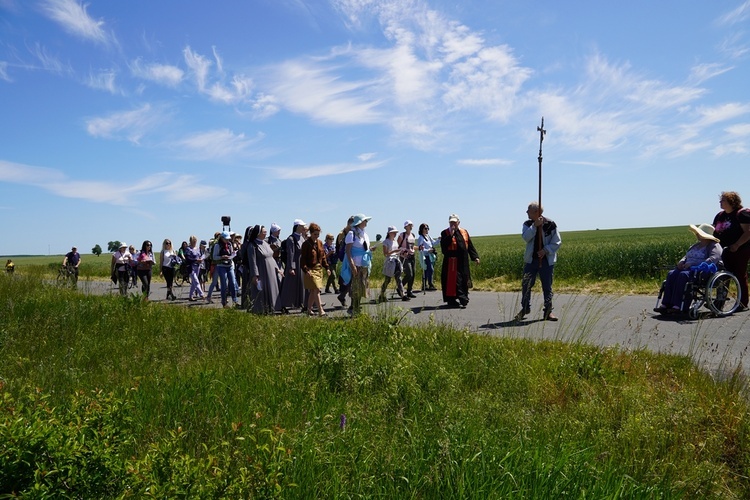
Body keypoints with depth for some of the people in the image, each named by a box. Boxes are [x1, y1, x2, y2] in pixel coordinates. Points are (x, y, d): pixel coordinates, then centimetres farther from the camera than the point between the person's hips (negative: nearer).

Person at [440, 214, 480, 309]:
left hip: (463, 262, 5)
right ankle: (452, 300, -3)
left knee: (463, 281, 9)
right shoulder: (445, 233, 0)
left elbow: (470, 246, 17)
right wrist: (450, 235, -21)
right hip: (451, 261, -5)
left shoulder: (464, 232, 14)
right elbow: (443, 246, -15)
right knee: (453, 281, -7)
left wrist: (475, 257, 9)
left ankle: (463, 299, 21)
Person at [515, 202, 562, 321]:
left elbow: (557, 242, -4)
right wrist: (534, 226, -21)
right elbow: (526, 237, -13)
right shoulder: (528, 224, 4)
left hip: (547, 259, -2)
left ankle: (548, 311, 14)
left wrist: (546, 250, -16)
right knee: (526, 284, 1)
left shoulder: (550, 224, -6)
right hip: (531, 259, 3)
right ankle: (525, 308, 17)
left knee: (547, 286, 4)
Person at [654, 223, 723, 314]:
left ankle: (677, 306, -38)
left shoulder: (714, 246, -1)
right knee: (671, 274, -21)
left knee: (683, 275, -36)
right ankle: (666, 304, -31)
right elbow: (686, 256, 27)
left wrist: (693, 264, -25)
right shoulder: (696, 245, 26)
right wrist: (682, 261, 1)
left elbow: (713, 259, -18)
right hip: (688, 268, 8)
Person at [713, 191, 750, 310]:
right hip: (725, 251, 7)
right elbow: (714, 232, 19)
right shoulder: (720, 215, 14)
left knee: (740, 276, -1)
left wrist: (737, 245, -23)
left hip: (740, 250, -7)